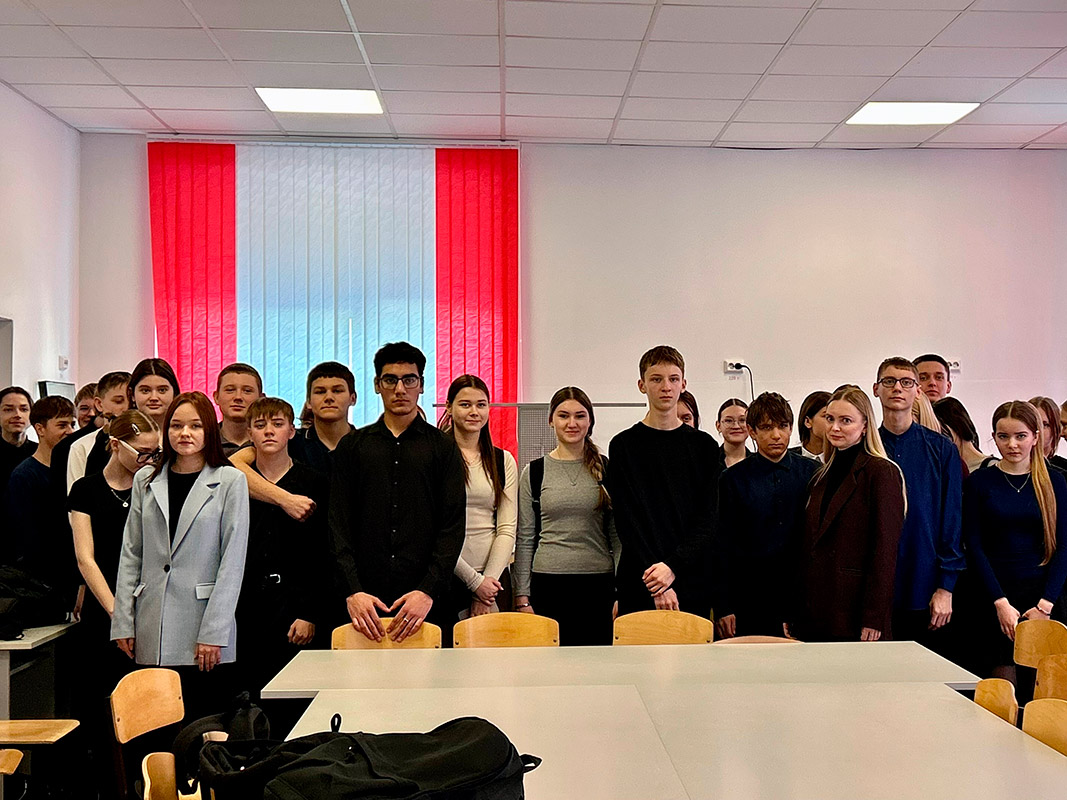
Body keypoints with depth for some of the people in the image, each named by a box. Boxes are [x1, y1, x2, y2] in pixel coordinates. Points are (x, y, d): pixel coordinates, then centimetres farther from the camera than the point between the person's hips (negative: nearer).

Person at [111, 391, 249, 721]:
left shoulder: (230, 481, 0)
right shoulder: (145, 480, 12)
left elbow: (233, 560, -3)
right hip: (152, 634, 3)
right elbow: (131, 555, 13)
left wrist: (214, 632, -8)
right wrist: (123, 622, 6)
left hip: (203, 623, -3)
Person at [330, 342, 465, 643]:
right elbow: (339, 525, 5)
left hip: (427, 599, -1)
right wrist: (353, 591, -9)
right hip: (366, 599, 1)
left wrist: (429, 590, -13)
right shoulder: (352, 447, 11)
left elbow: (453, 526, 0)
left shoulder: (444, 447, 7)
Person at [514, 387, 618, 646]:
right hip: (548, 583, 0)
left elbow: (618, 536, 7)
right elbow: (524, 539, 6)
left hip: (599, 585, 1)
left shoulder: (607, 469, 6)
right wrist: (522, 596, 2)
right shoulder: (534, 472, 5)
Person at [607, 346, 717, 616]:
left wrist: (673, 566, -14)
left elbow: (707, 519, 1)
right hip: (638, 588, -1)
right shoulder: (624, 445, 3)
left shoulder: (704, 445, 8)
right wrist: (656, 583, -14)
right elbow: (627, 519, -5)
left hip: (692, 582, 2)